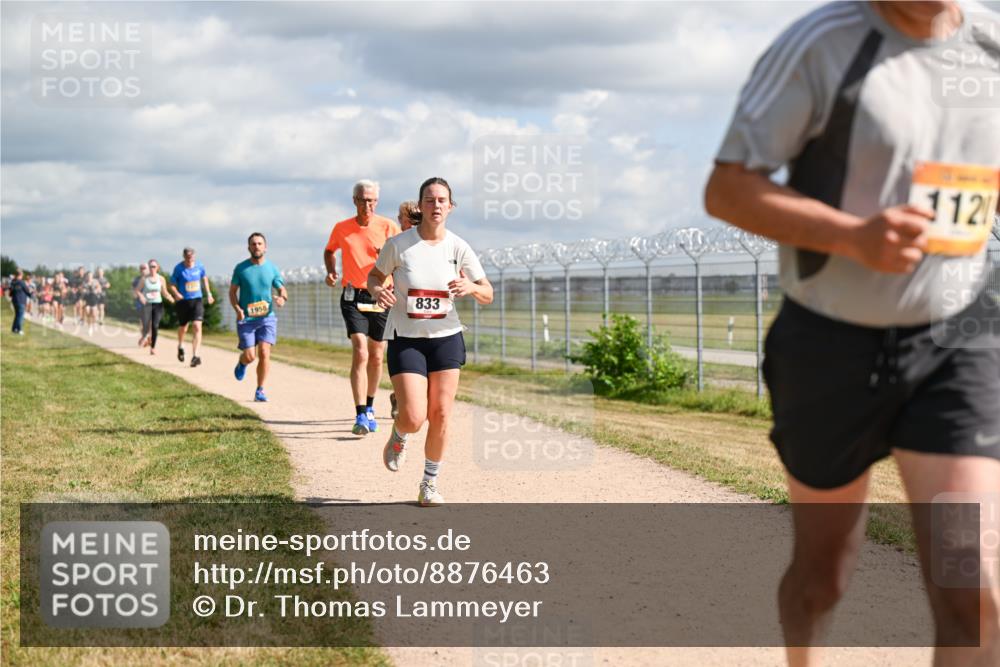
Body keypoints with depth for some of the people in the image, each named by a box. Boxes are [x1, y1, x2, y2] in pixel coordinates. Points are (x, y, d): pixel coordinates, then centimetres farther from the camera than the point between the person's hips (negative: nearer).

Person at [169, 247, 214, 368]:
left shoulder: (199, 266, -2)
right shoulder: (178, 268, -9)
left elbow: (204, 278, 17)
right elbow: (172, 284, -4)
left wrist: (209, 293, 17)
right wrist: (176, 293, -24)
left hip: (197, 300, 1)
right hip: (183, 301, -1)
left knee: (197, 326, -16)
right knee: (183, 328, 15)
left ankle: (195, 356, -19)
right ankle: (180, 347, 47)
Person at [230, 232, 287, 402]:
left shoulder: (272, 269, 3)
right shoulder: (240, 268, 0)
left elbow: (282, 290, 9)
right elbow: (232, 291, 6)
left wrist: (282, 299, -15)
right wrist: (237, 309, -12)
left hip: (267, 318, 1)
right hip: (246, 319, -1)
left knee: (264, 353, -13)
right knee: (250, 356, -4)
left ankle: (260, 391, -3)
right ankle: (241, 362, 34)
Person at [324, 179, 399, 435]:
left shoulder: (387, 227, -1)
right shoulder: (341, 228, 4)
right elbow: (329, 251, 23)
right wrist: (331, 271, 6)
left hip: (381, 297, 1)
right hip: (353, 297, -1)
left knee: (376, 357, 11)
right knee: (360, 353, -17)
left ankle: (369, 407, 33)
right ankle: (360, 416, -21)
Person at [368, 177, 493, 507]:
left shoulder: (458, 248, -3)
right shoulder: (398, 244, -8)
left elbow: (488, 294, 1)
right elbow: (374, 275, 8)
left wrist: (471, 287, -21)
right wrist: (378, 290, -14)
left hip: (446, 338, 2)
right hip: (405, 340, -2)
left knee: (440, 415, -1)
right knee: (414, 418, -13)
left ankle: (430, 484, 18)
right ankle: (398, 438, 26)